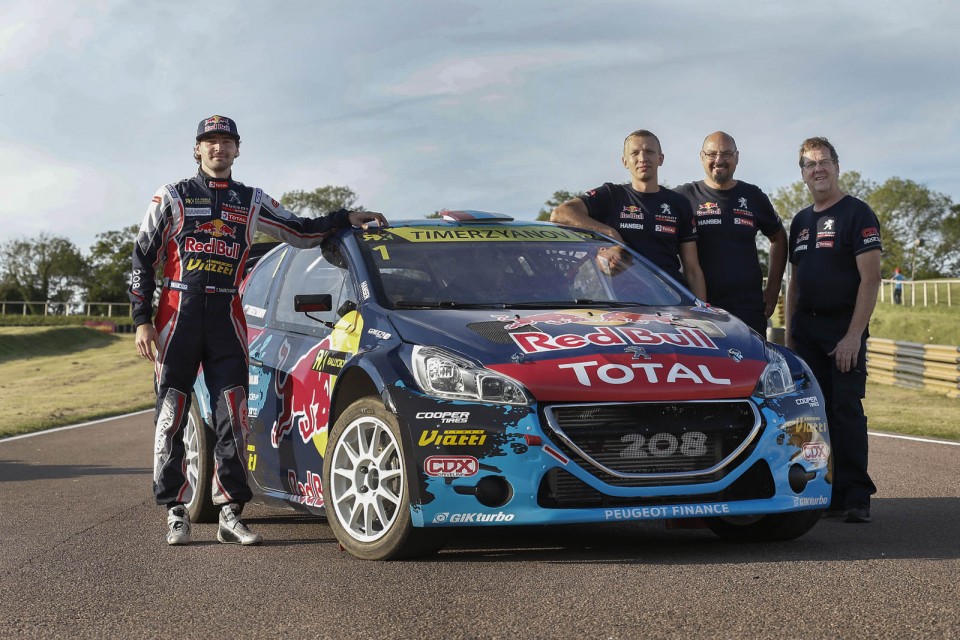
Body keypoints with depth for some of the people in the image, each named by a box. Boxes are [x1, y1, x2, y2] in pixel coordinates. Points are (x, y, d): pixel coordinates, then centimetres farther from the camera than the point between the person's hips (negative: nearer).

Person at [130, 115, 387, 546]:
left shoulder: (251, 202, 16)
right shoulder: (173, 197, 8)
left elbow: (300, 232, 21)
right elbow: (142, 257, 5)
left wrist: (347, 218, 8)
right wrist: (142, 320, -2)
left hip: (226, 318, 2)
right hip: (178, 314, -2)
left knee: (232, 418, -2)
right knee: (172, 417, -2)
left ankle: (230, 514, 3)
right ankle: (175, 514, 4)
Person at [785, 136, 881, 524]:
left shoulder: (857, 214, -4)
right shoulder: (801, 222, 17)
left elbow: (870, 278, -11)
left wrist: (854, 334, -18)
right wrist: (789, 333, 13)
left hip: (844, 330, -6)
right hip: (806, 331, 6)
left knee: (846, 411, -9)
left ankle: (855, 496, -6)